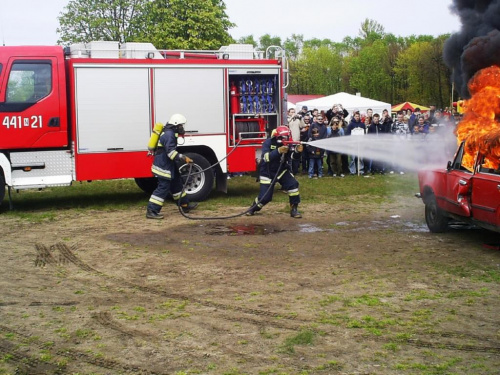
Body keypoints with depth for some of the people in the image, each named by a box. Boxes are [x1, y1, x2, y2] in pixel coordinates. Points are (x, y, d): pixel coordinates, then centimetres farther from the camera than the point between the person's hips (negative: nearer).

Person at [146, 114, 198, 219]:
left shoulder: (170, 133, 14)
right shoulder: (169, 134, -20)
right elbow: (171, 152, -27)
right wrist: (184, 158, -26)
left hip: (167, 166, 11)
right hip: (163, 167, -11)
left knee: (176, 184, 19)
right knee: (163, 188, -9)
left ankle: (185, 205, 31)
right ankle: (151, 211, -7)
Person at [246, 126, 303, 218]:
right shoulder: (268, 143, -18)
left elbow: (294, 156, -19)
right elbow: (266, 157, -33)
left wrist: (297, 151, -43)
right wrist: (279, 151, -47)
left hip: (282, 171, 4)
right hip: (268, 172, -3)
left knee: (293, 184, -20)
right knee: (265, 197, -7)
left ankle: (294, 209, -6)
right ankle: (253, 208, 25)